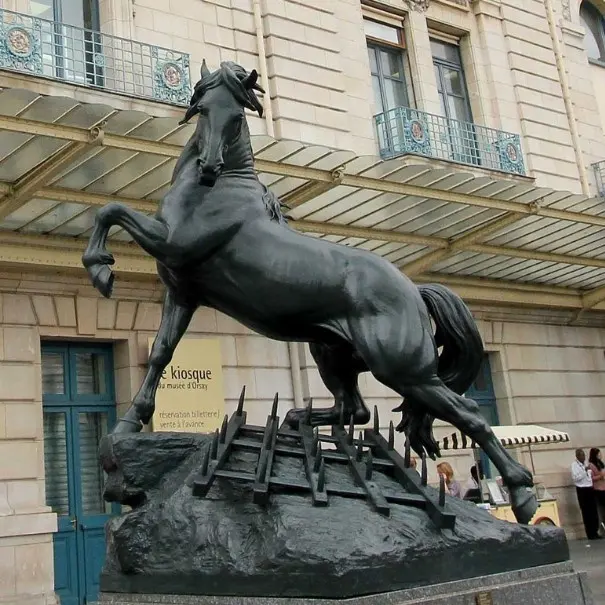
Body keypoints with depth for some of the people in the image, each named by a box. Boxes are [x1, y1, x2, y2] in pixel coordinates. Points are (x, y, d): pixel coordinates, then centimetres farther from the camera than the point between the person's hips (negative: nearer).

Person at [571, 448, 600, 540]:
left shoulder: (586, 463, 13)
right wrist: (585, 470, -25)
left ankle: (595, 532, 18)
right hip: (582, 490, -7)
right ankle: (590, 534, 4)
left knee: (594, 512, 8)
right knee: (586, 513, -1)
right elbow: (575, 478, -20)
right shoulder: (574, 464, -9)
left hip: (590, 489, 7)